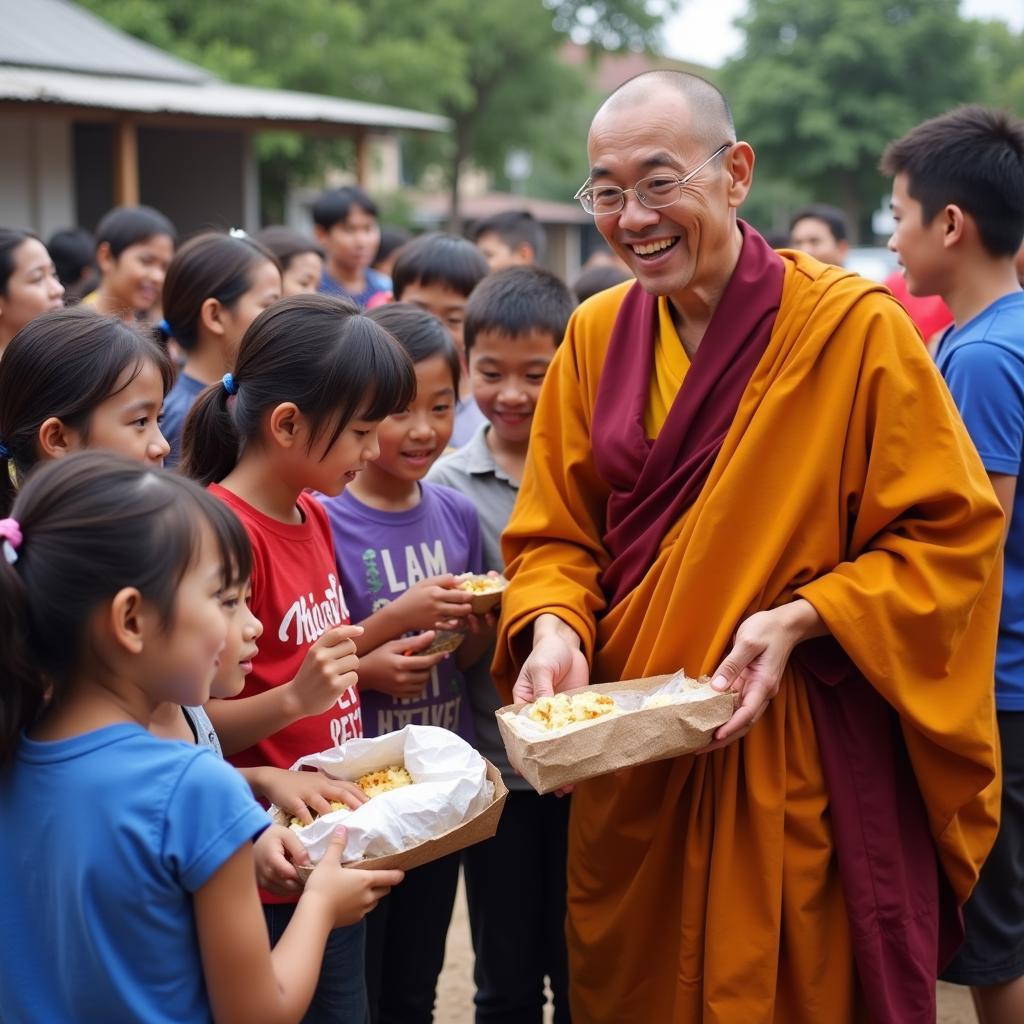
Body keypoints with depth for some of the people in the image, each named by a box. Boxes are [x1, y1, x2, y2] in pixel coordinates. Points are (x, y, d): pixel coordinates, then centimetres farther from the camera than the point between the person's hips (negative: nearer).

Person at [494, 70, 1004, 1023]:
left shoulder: (853, 327, -12)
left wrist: (798, 620, -20)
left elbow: (951, 533, -9)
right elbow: (553, 535, 7)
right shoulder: (594, 336, 3)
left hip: (802, 773, -4)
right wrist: (554, 628, -13)